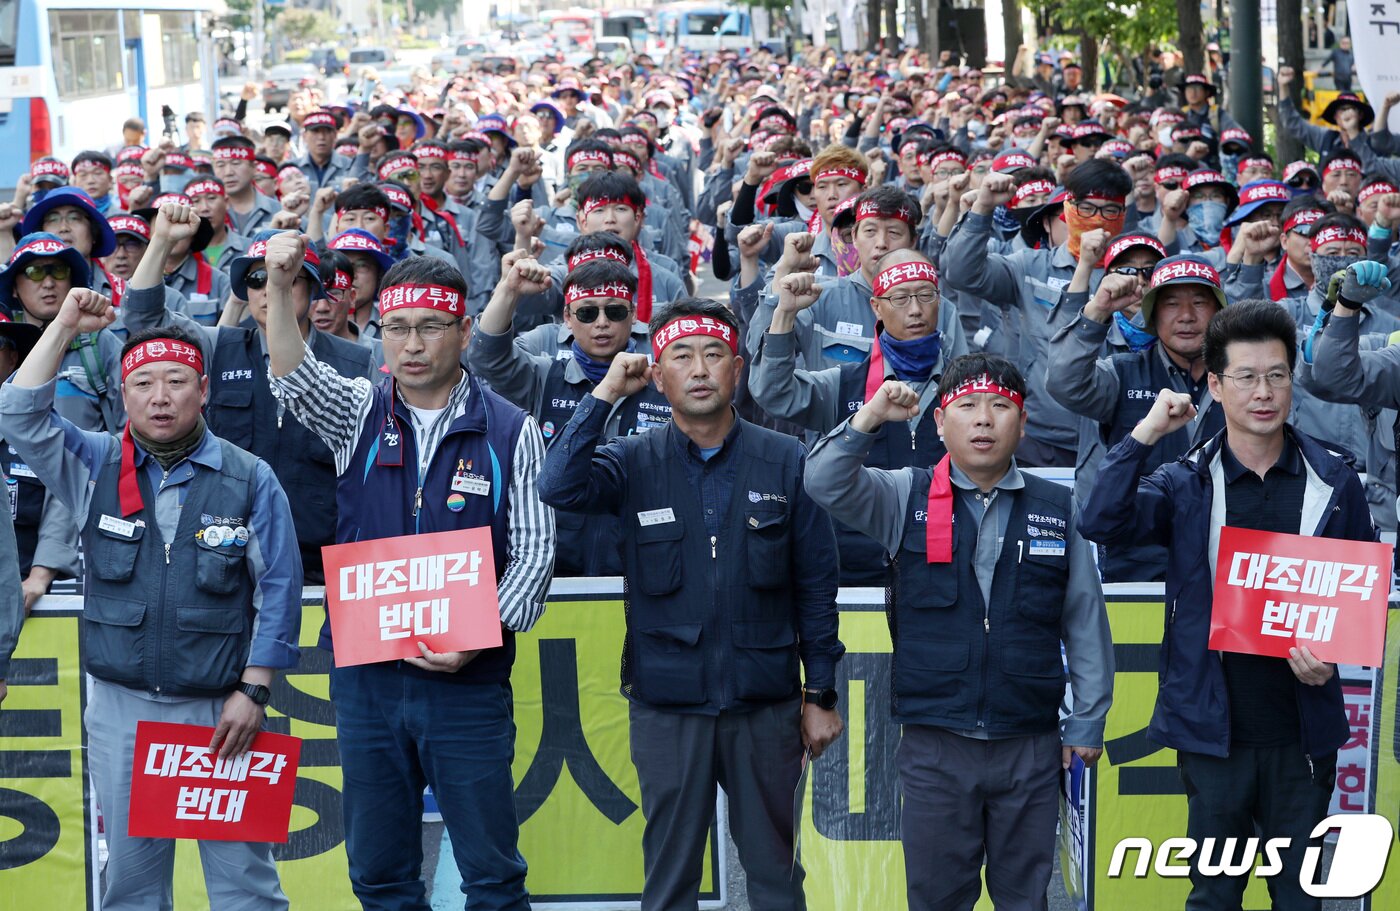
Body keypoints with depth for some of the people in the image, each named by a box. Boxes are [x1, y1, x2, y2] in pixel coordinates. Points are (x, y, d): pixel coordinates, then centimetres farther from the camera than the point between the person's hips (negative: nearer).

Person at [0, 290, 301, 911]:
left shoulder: (250, 480, 0)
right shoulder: (95, 465, 6)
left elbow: (278, 591, 0)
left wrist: (253, 691, -6)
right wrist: (64, 327, -10)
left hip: (221, 712, -2)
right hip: (120, 708, 2)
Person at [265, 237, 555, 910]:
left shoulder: (509, 431, 0)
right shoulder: (359, 415, 6)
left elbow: (534, 552, -3)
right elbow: (294, 377, -15)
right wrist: (279, 287, -33)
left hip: (469, 680, -2)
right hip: (365, 675, 2)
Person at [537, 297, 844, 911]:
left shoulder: (786, 463, 2)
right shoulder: (634, 463, 1)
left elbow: (815, 587, 5)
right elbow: (559, 487, -20)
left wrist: (820, 695, 4)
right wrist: (605, 393, -14)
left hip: (765, 704, 0)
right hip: (667, 705, 0)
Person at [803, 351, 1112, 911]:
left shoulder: (1058, 510, 4)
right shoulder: (906, 498, 3)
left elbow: (1085, 623, 8)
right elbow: (826, 485, -13)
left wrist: (1087, 721, 8)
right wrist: (870, 419, -24)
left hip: (1031, 743, 1)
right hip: (934, 743, -1)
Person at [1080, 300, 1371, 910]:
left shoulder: (1334, 484, 2)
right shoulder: (1187, 485, 0)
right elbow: (1101, 522, -17)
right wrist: (1147, 431, -20)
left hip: (1303, 732, 1)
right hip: (1214, 728, -1)